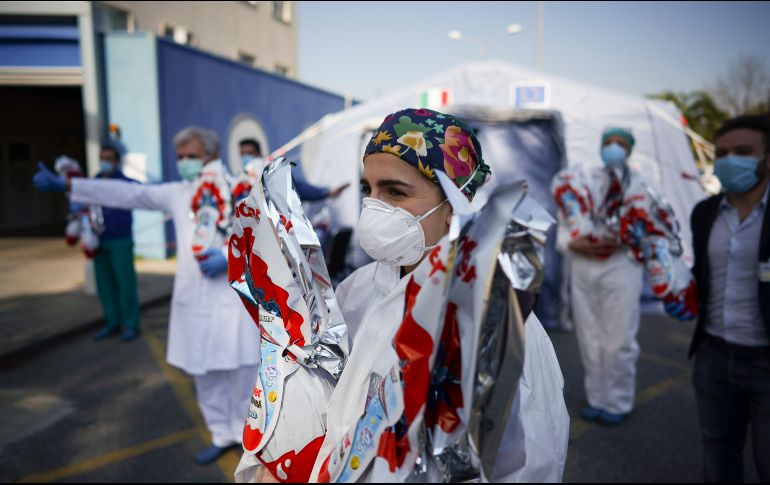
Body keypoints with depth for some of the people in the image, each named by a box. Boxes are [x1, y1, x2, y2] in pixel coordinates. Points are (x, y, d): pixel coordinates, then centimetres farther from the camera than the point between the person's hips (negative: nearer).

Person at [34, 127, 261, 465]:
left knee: (241, 368, 2)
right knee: (204, 371, 11)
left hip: (235, 295, -4)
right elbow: (127, 193, 8)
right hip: (194, 299, 5)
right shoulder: (177, 193, 11)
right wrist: (64, 185, 4)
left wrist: (230, 257, -19)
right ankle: (222, 434, 28)